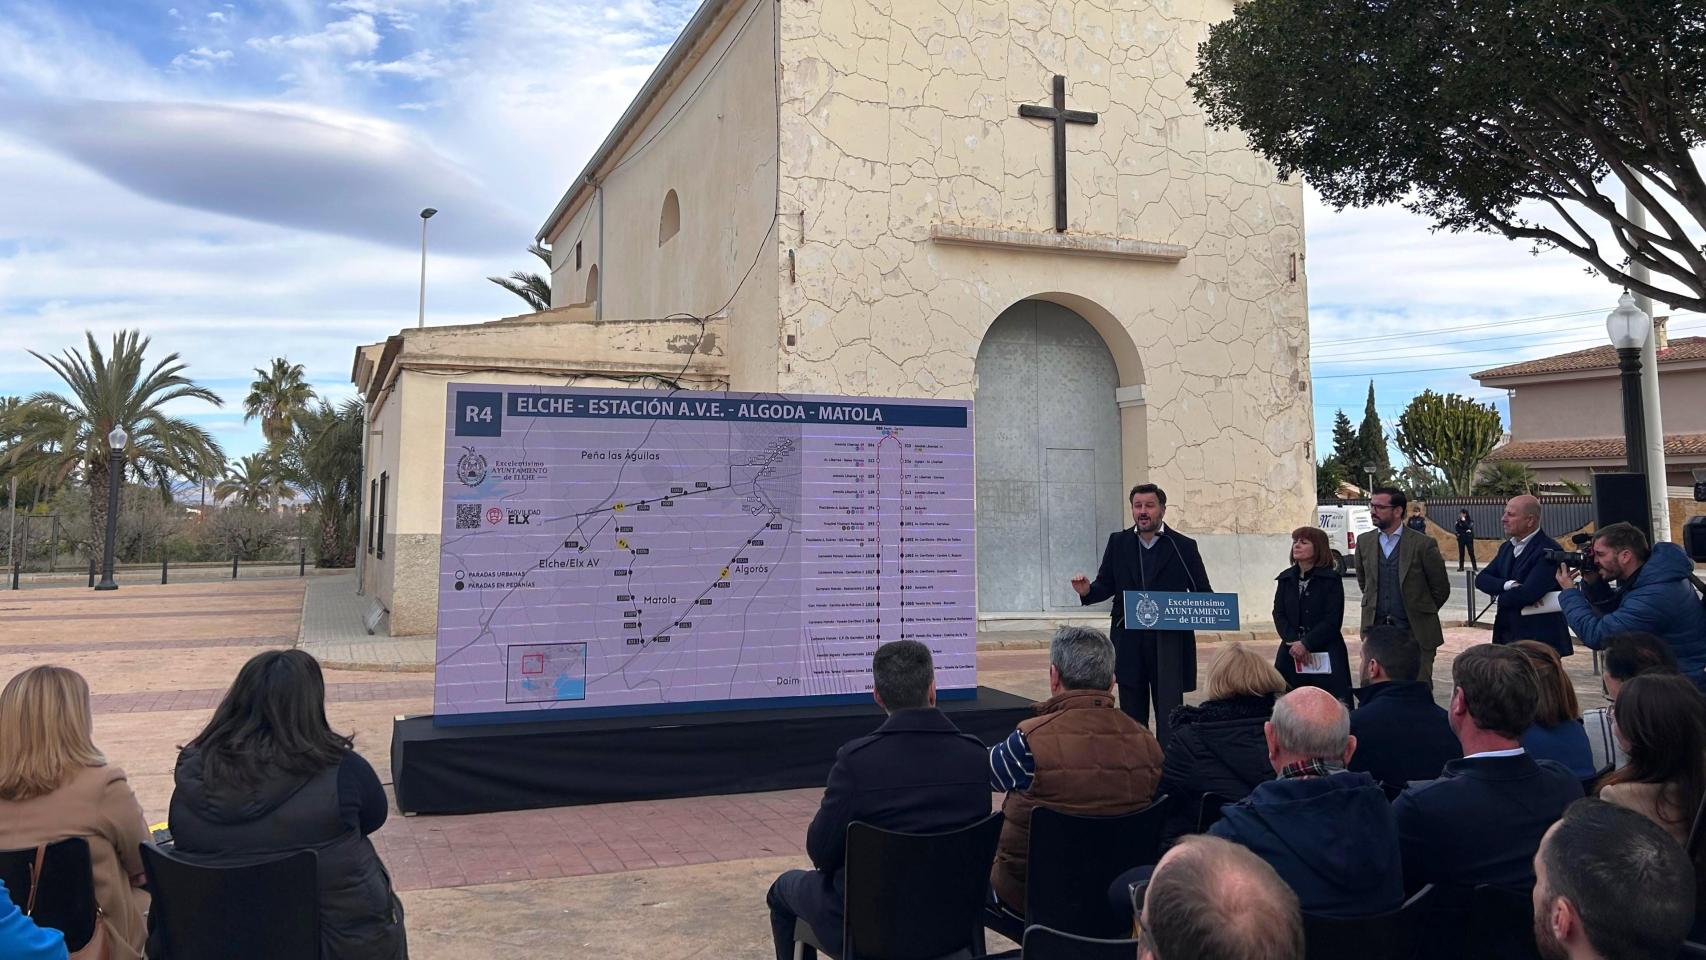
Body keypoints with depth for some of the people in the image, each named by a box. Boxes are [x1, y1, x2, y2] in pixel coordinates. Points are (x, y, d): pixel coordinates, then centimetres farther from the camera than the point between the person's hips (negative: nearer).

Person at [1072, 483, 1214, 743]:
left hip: (1169, 640, -2)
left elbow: (1203, 593, 6)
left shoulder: (1184, 547, 4)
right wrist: (1087, 591, -13)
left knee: (1169, 714, -4)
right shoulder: (1118, 543, 9)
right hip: (1129, 641, 2)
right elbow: (1105, 585, 9)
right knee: (1132, 713, 9)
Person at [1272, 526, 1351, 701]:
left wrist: (1306, 644, -15)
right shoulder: (1286, 578, 11)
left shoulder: (1331, 579, -3)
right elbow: (1278, 614, 4)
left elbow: (1333, 620, -9)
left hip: (1325, 652, -4)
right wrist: (1294, 642, -11)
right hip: (1291, 653, 4)